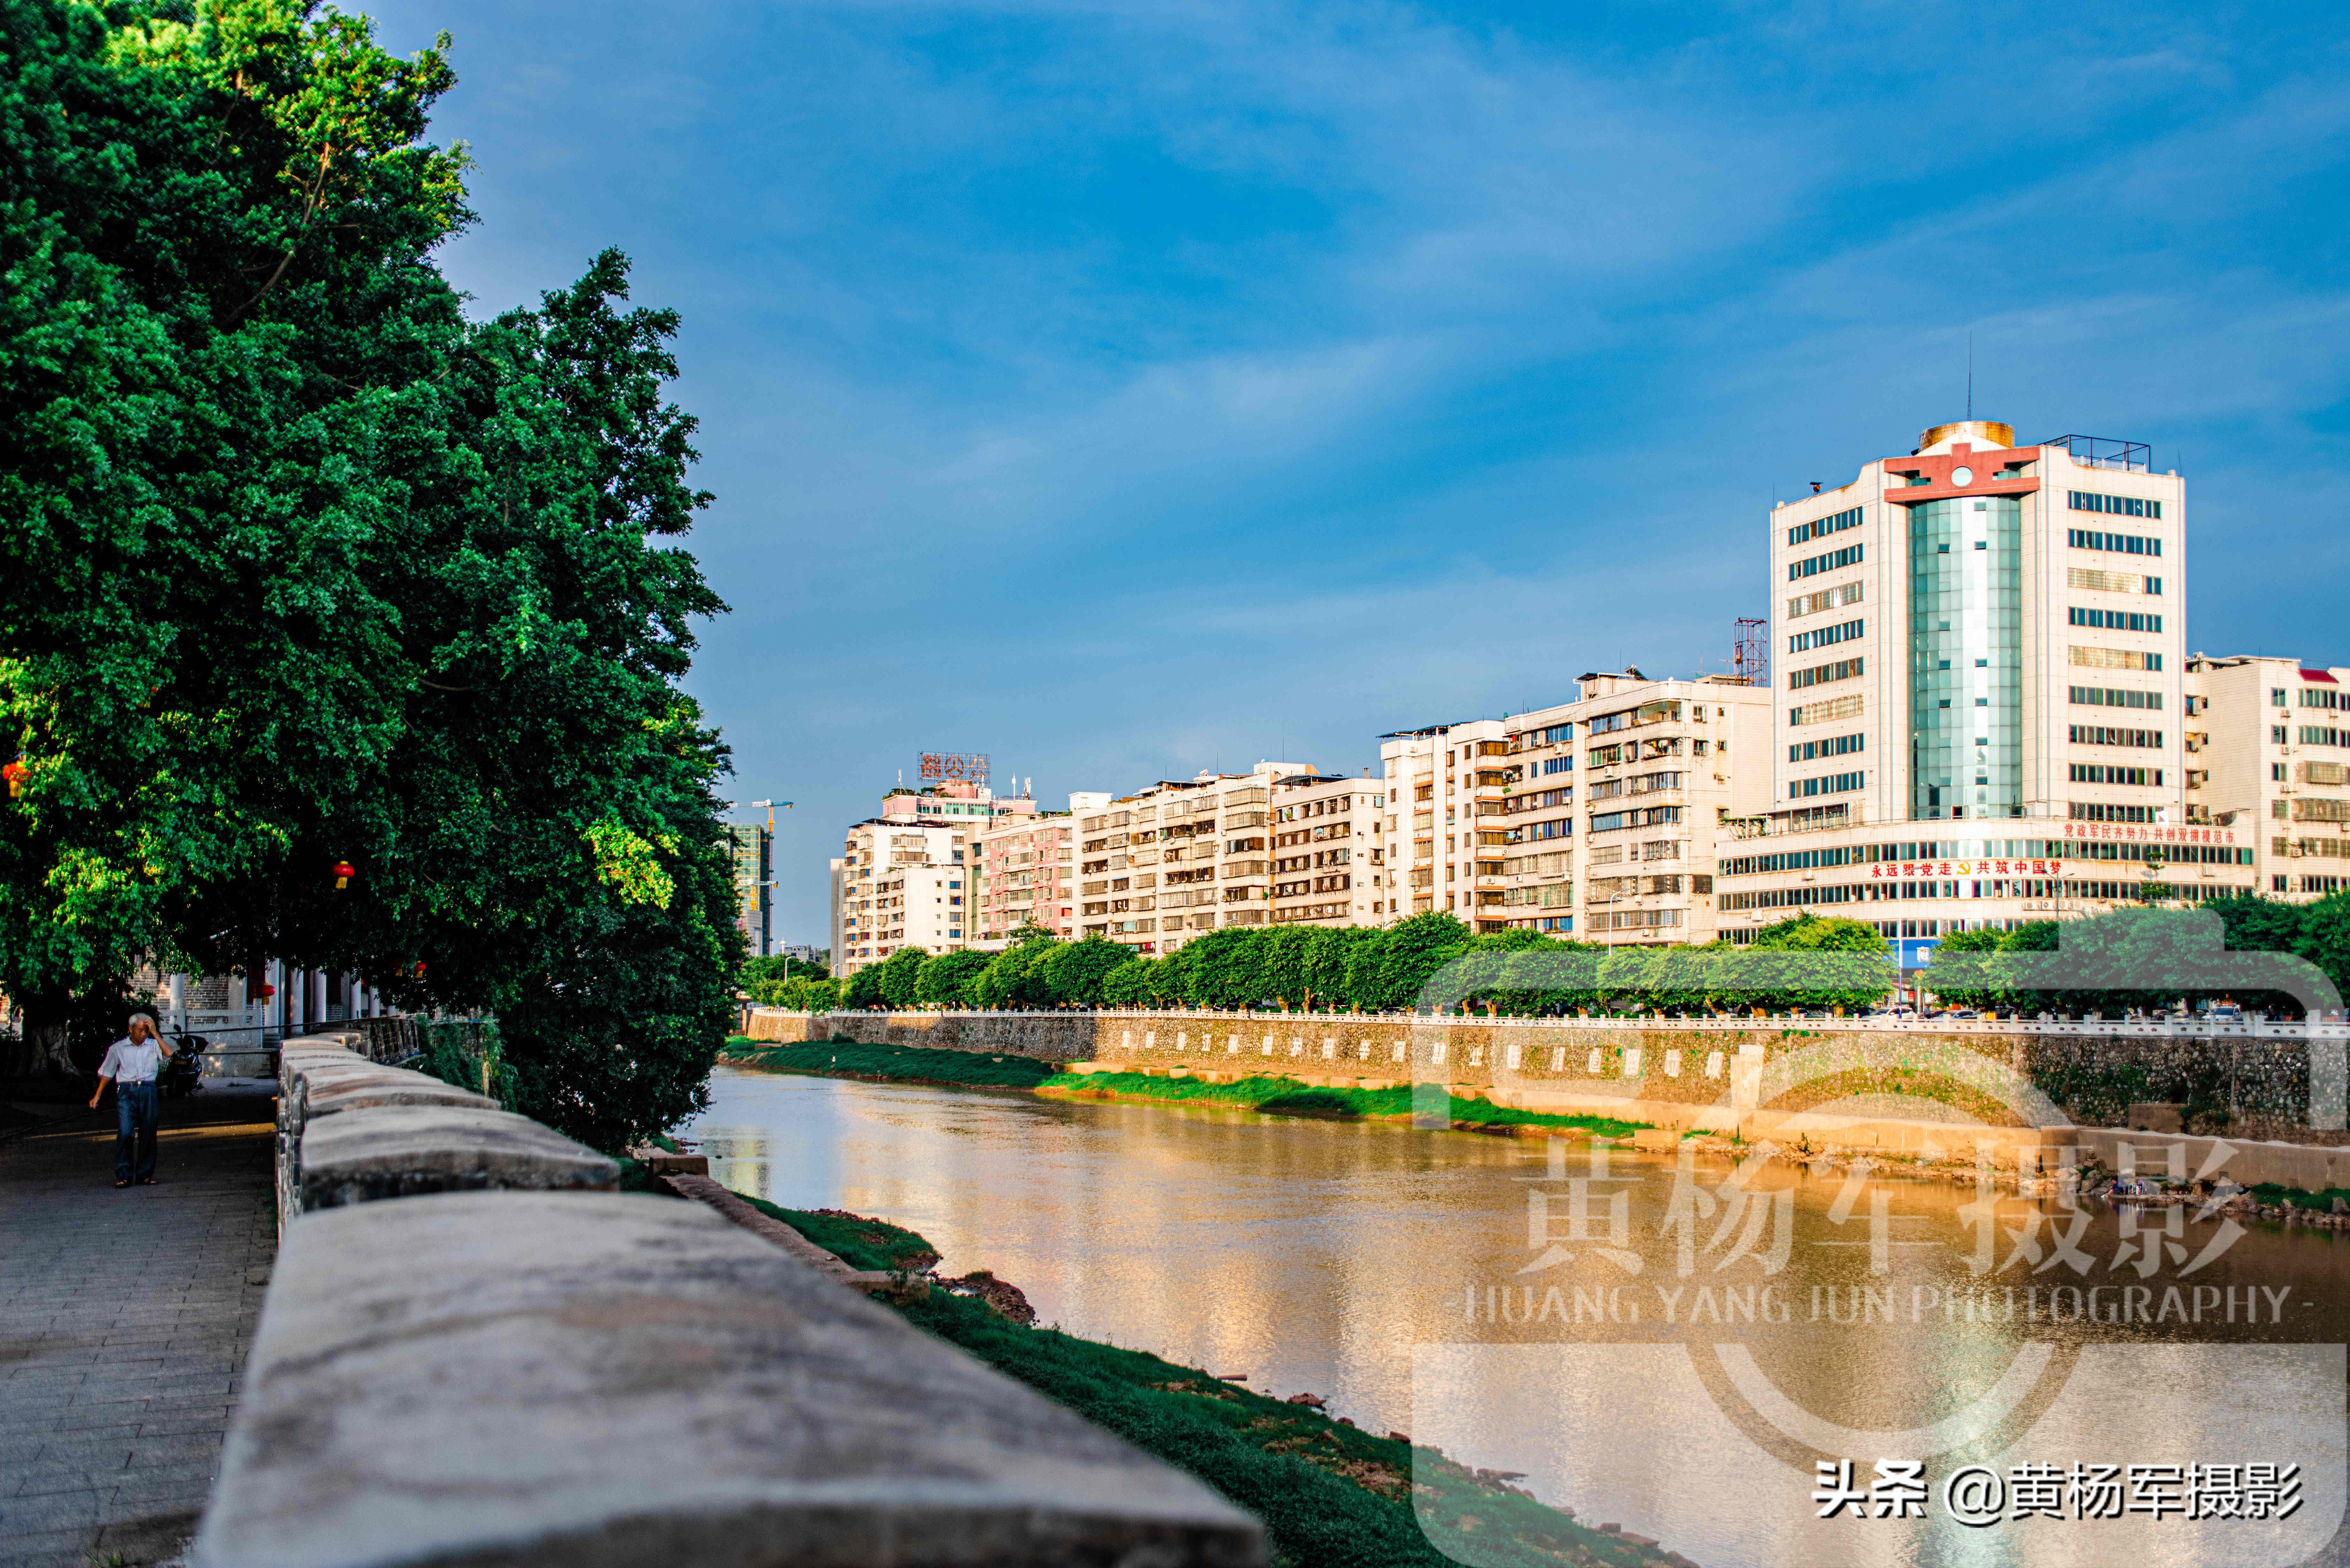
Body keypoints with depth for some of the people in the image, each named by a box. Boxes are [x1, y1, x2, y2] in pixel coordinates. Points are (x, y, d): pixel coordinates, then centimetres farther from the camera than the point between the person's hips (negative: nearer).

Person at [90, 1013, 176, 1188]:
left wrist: (155, 1033, -7)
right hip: (126, 1091, -1)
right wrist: (97, 1097, 13)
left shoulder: (154, 1045, 10)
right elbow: (106, 1073, 17)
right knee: (125, 1134, -12)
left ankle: (145, 1175, 10)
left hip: (148, 1090, 1)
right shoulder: (118, 1048, 11)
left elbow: (169, 1053, -11)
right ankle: (123, 1176, -8)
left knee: (149, 1134, 2)